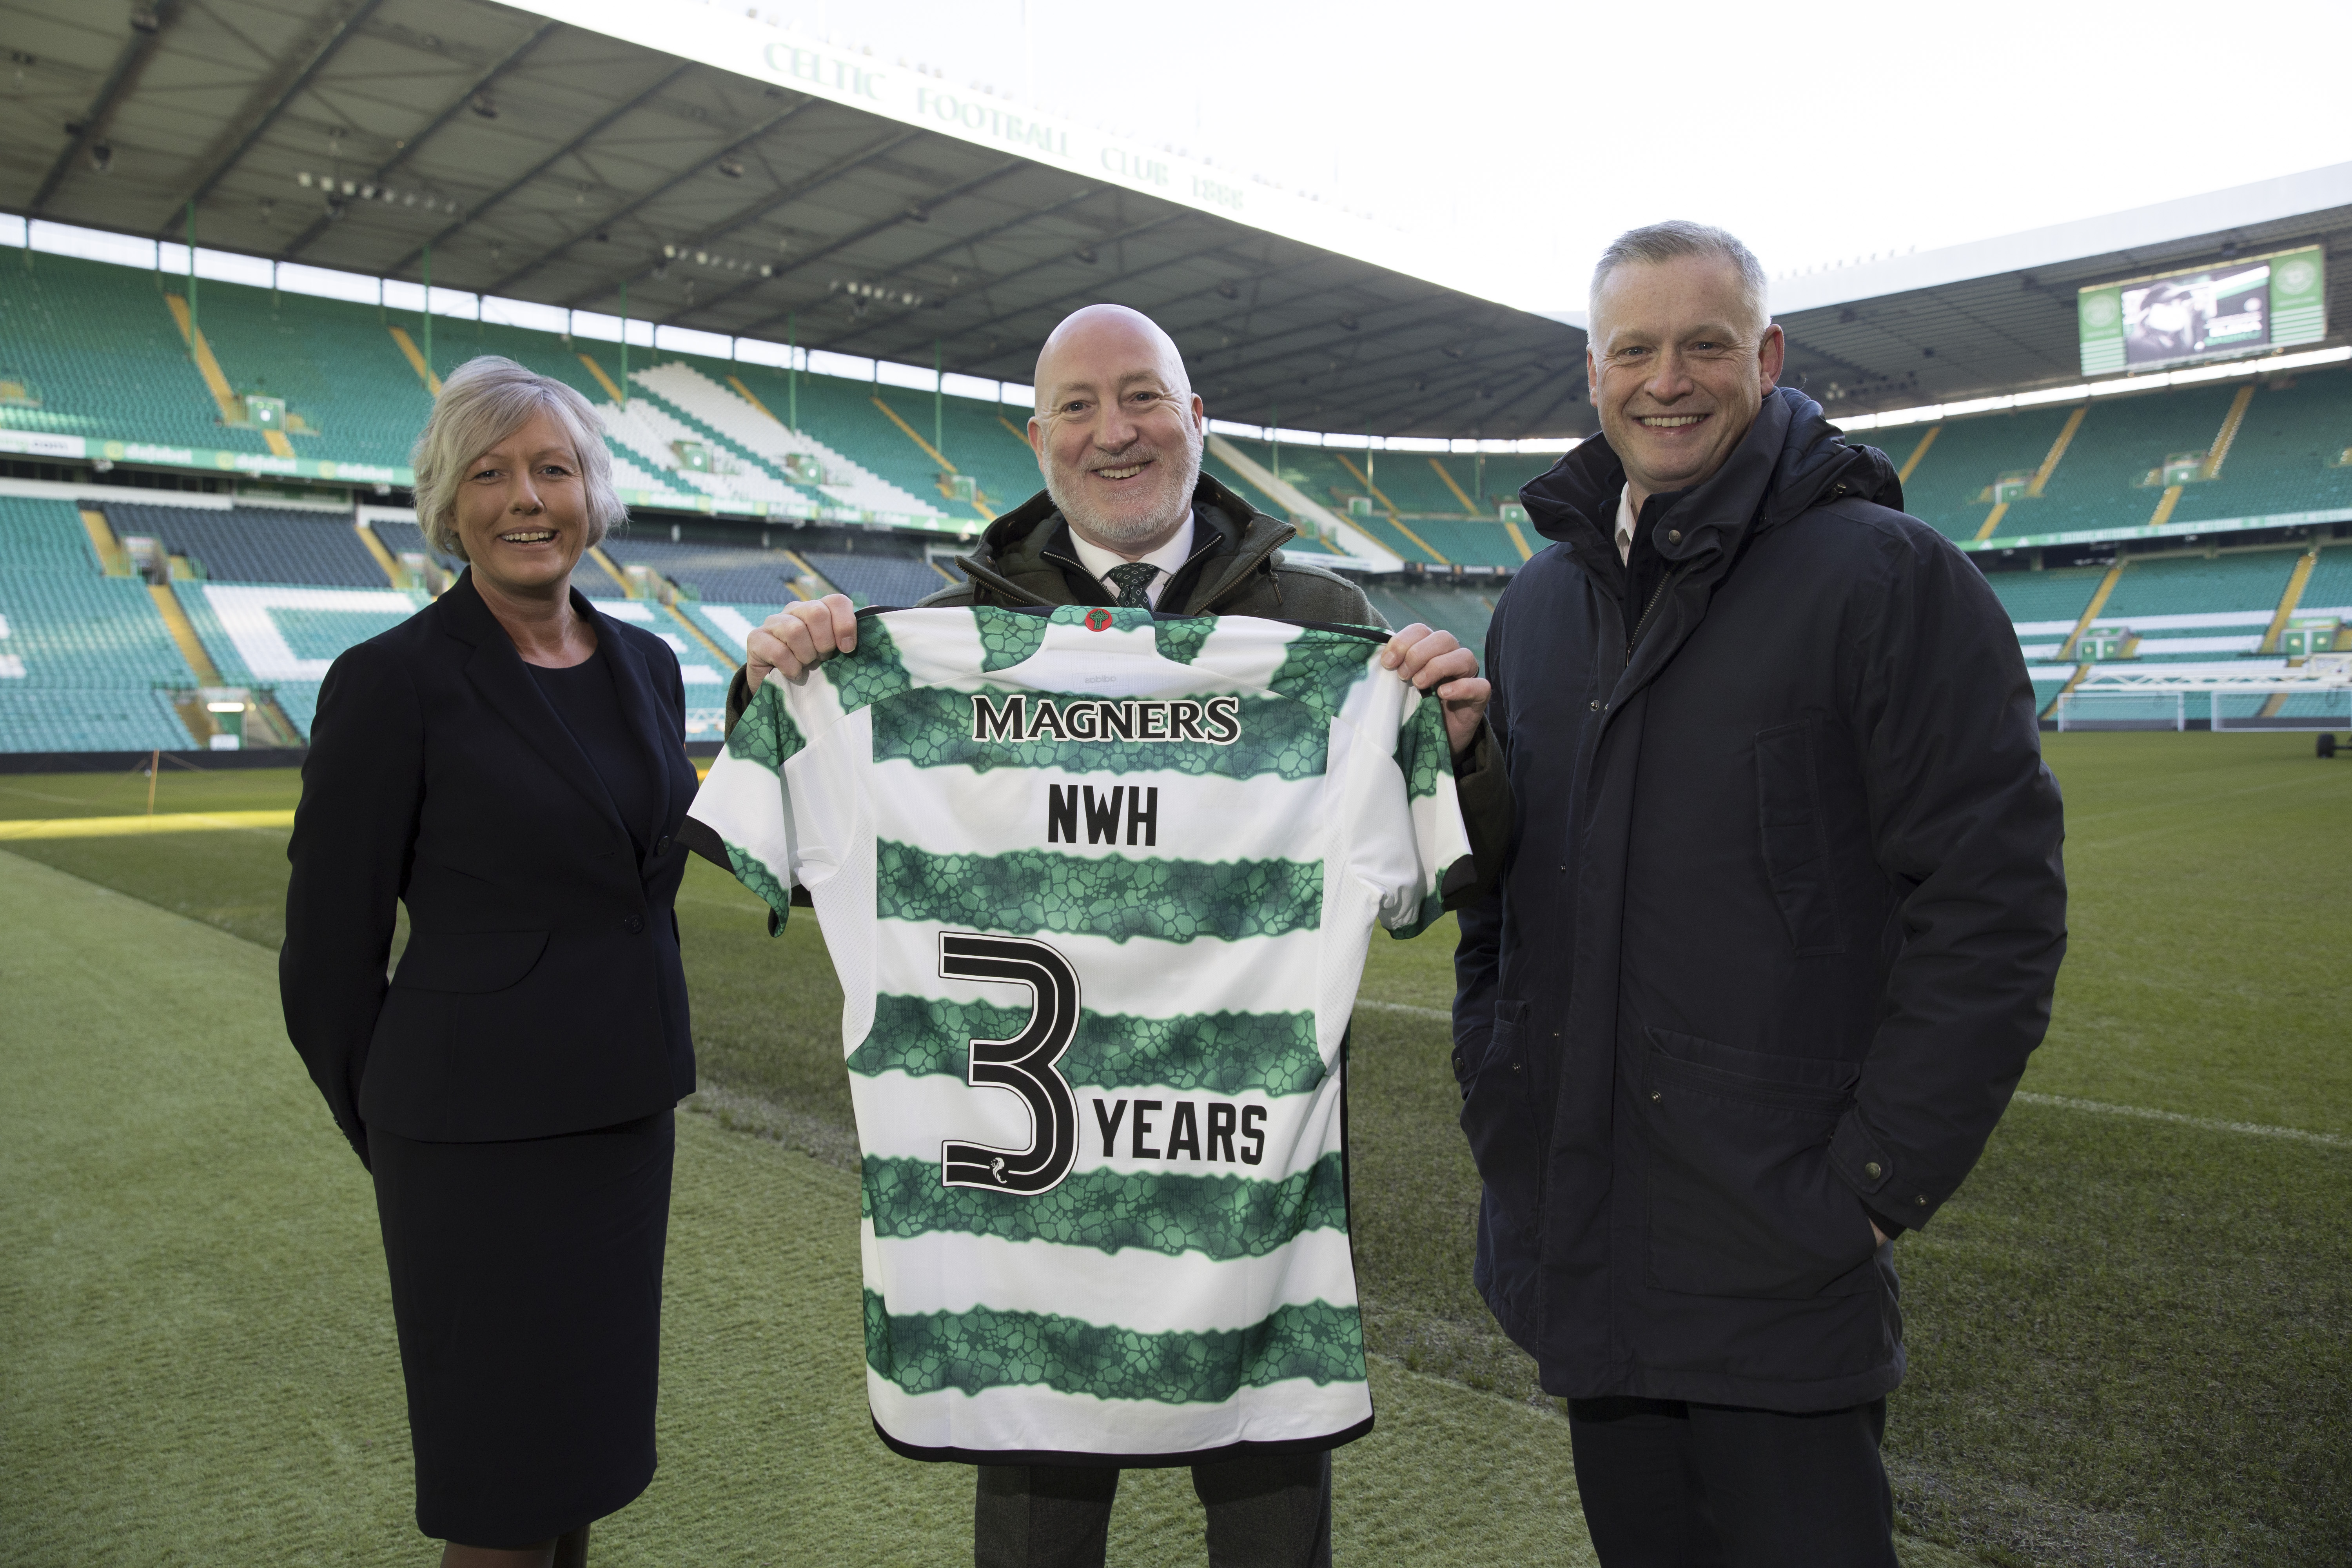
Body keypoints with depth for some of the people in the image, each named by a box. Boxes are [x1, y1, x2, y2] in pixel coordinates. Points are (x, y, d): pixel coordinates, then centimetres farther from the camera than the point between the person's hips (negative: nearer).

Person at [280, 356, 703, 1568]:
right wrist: (399, 1144, 1)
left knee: (588, 1451, 19)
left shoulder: (645, 666, 6)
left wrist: (641, 1070, 14)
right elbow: (327, 958, -8)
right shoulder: (394, 681, -12)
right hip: (485, 1134, -5)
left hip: (627, 1113, 6)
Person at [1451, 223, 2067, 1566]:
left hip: (1780, 1255, -5)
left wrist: (1877, 1182, -14)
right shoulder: (1538, 606, 9)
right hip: (1575, 1239, 6)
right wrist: (1491, 1088, 10)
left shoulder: (1889, 576, -10)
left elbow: (1995, 902, -13)